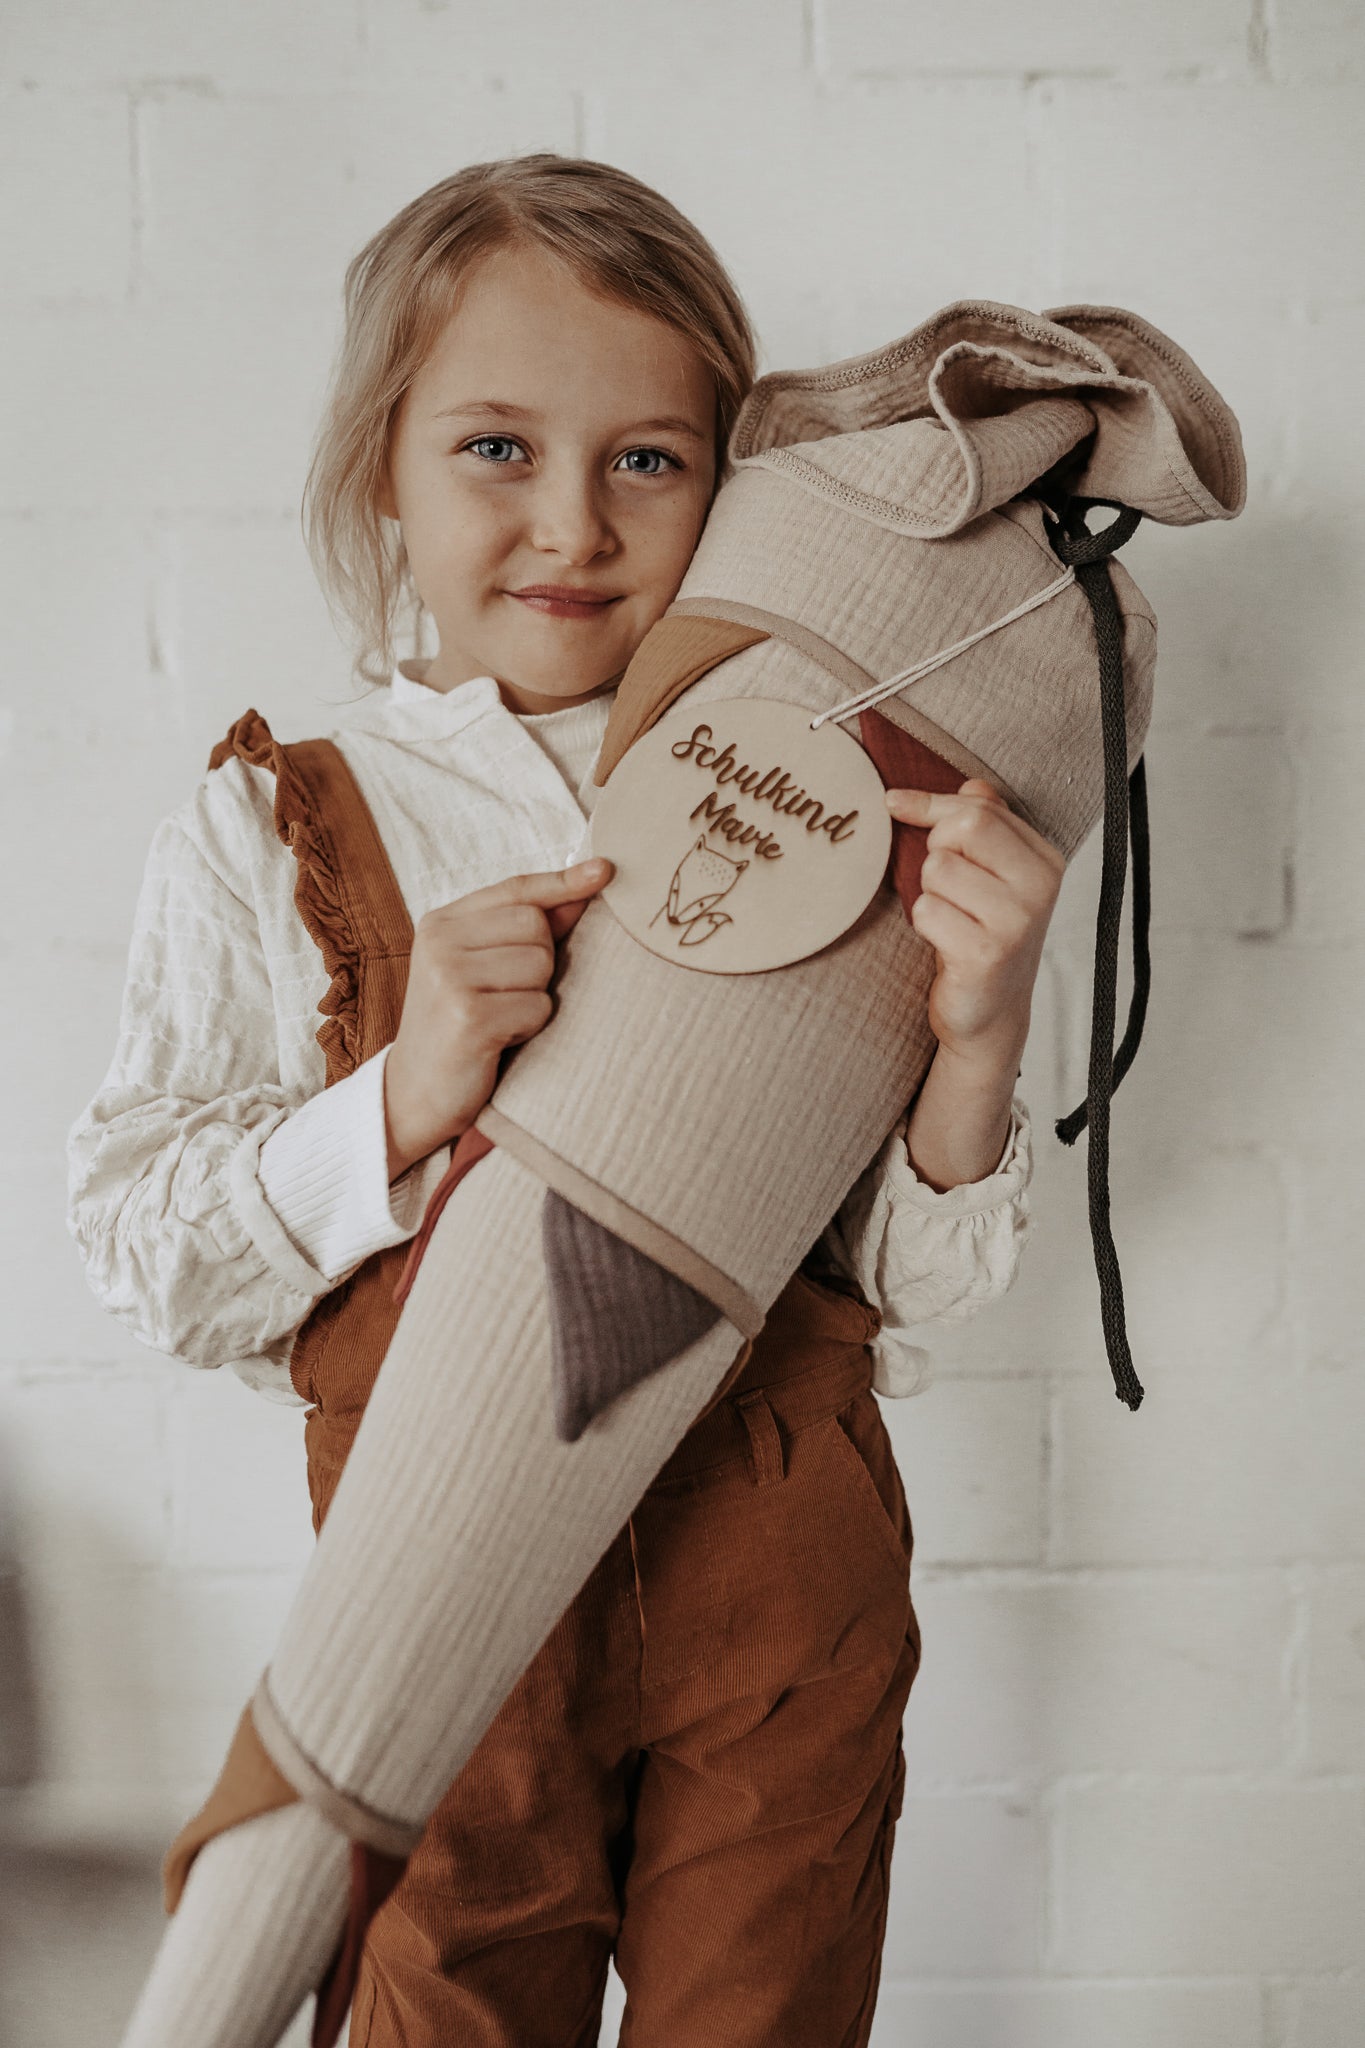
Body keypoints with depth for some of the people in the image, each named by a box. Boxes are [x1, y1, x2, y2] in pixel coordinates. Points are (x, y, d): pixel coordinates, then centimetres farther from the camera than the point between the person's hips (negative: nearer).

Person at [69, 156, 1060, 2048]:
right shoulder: (273, 833, -3)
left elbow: (919, 1279, -2)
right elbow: (139, 1250, -7)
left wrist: (975, 1036, -21)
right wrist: (401, 1100, -22)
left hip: (786, 1578, 1)